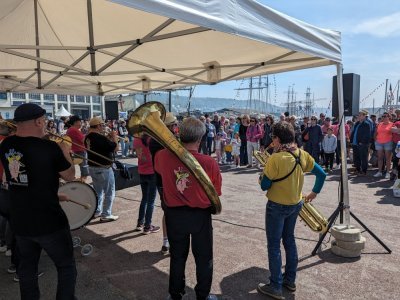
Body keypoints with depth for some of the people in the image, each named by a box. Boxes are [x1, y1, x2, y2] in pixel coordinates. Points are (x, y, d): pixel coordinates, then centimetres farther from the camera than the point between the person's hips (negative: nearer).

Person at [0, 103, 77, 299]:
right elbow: (70, 176, -6)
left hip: (19, 221, 6)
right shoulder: (49, 148, -20)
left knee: (26, 269, 22)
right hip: (48, 221, -6)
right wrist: (65, 153, 6)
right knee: (66, 266, 12)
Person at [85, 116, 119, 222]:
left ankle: (97, 211, 31)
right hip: (103, 169, -9)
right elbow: (115, 147, -18)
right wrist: (114, 136, -4)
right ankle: (106, 215, 7)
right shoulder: (100, 138, -23)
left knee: (98, 191, 22)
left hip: (92, 167, 9)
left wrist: (109, 138, 8)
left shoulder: (88, 137, 4)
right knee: (109, 193, 3)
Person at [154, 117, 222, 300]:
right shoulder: (209, 163, -24)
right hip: (200, 216, -2)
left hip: (174, 214, 3)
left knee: (177, 256, 23)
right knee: (203, 258, 19)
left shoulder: (163, 157, -16)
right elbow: (216, 193, -11)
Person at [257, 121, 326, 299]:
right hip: (296, 204, 7)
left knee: (274, 245, 6)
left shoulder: (275, 159, -24)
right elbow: (321, 174, 5)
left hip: (277, 206, -7)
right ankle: (290, 280, 34)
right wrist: (314, 193, 15)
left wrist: (262, 177, 1)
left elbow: (264, 186, -18)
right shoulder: (302, 155, -4)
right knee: (289, 240, 21)